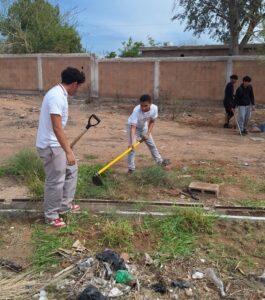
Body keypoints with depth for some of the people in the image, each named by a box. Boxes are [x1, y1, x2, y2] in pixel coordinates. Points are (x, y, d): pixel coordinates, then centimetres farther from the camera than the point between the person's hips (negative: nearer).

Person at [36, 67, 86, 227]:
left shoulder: (60, 94, 9)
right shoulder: (56, 96, -23)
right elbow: (56, 128, -28)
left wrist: (66, 142, 31)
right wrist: (68, 152, -28)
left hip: (56, 143, 10)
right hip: (50, 146, -10)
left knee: (71, 170, 21)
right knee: (56, 181, 1)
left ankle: (65, 205, 34)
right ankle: (51, 216, 20)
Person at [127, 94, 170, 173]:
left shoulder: (154, 108, -28)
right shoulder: (136, 111, -40)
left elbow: (152, 122, -11)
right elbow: (133, 127, -44)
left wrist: (148, 134, -20)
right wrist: (131, 142, -54)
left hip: (143, 127, 4)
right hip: (133, 126, -4)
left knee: (152, 144, 13)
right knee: (132, 147, -15)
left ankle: (160, 161, 31)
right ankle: (131, 168, -4)